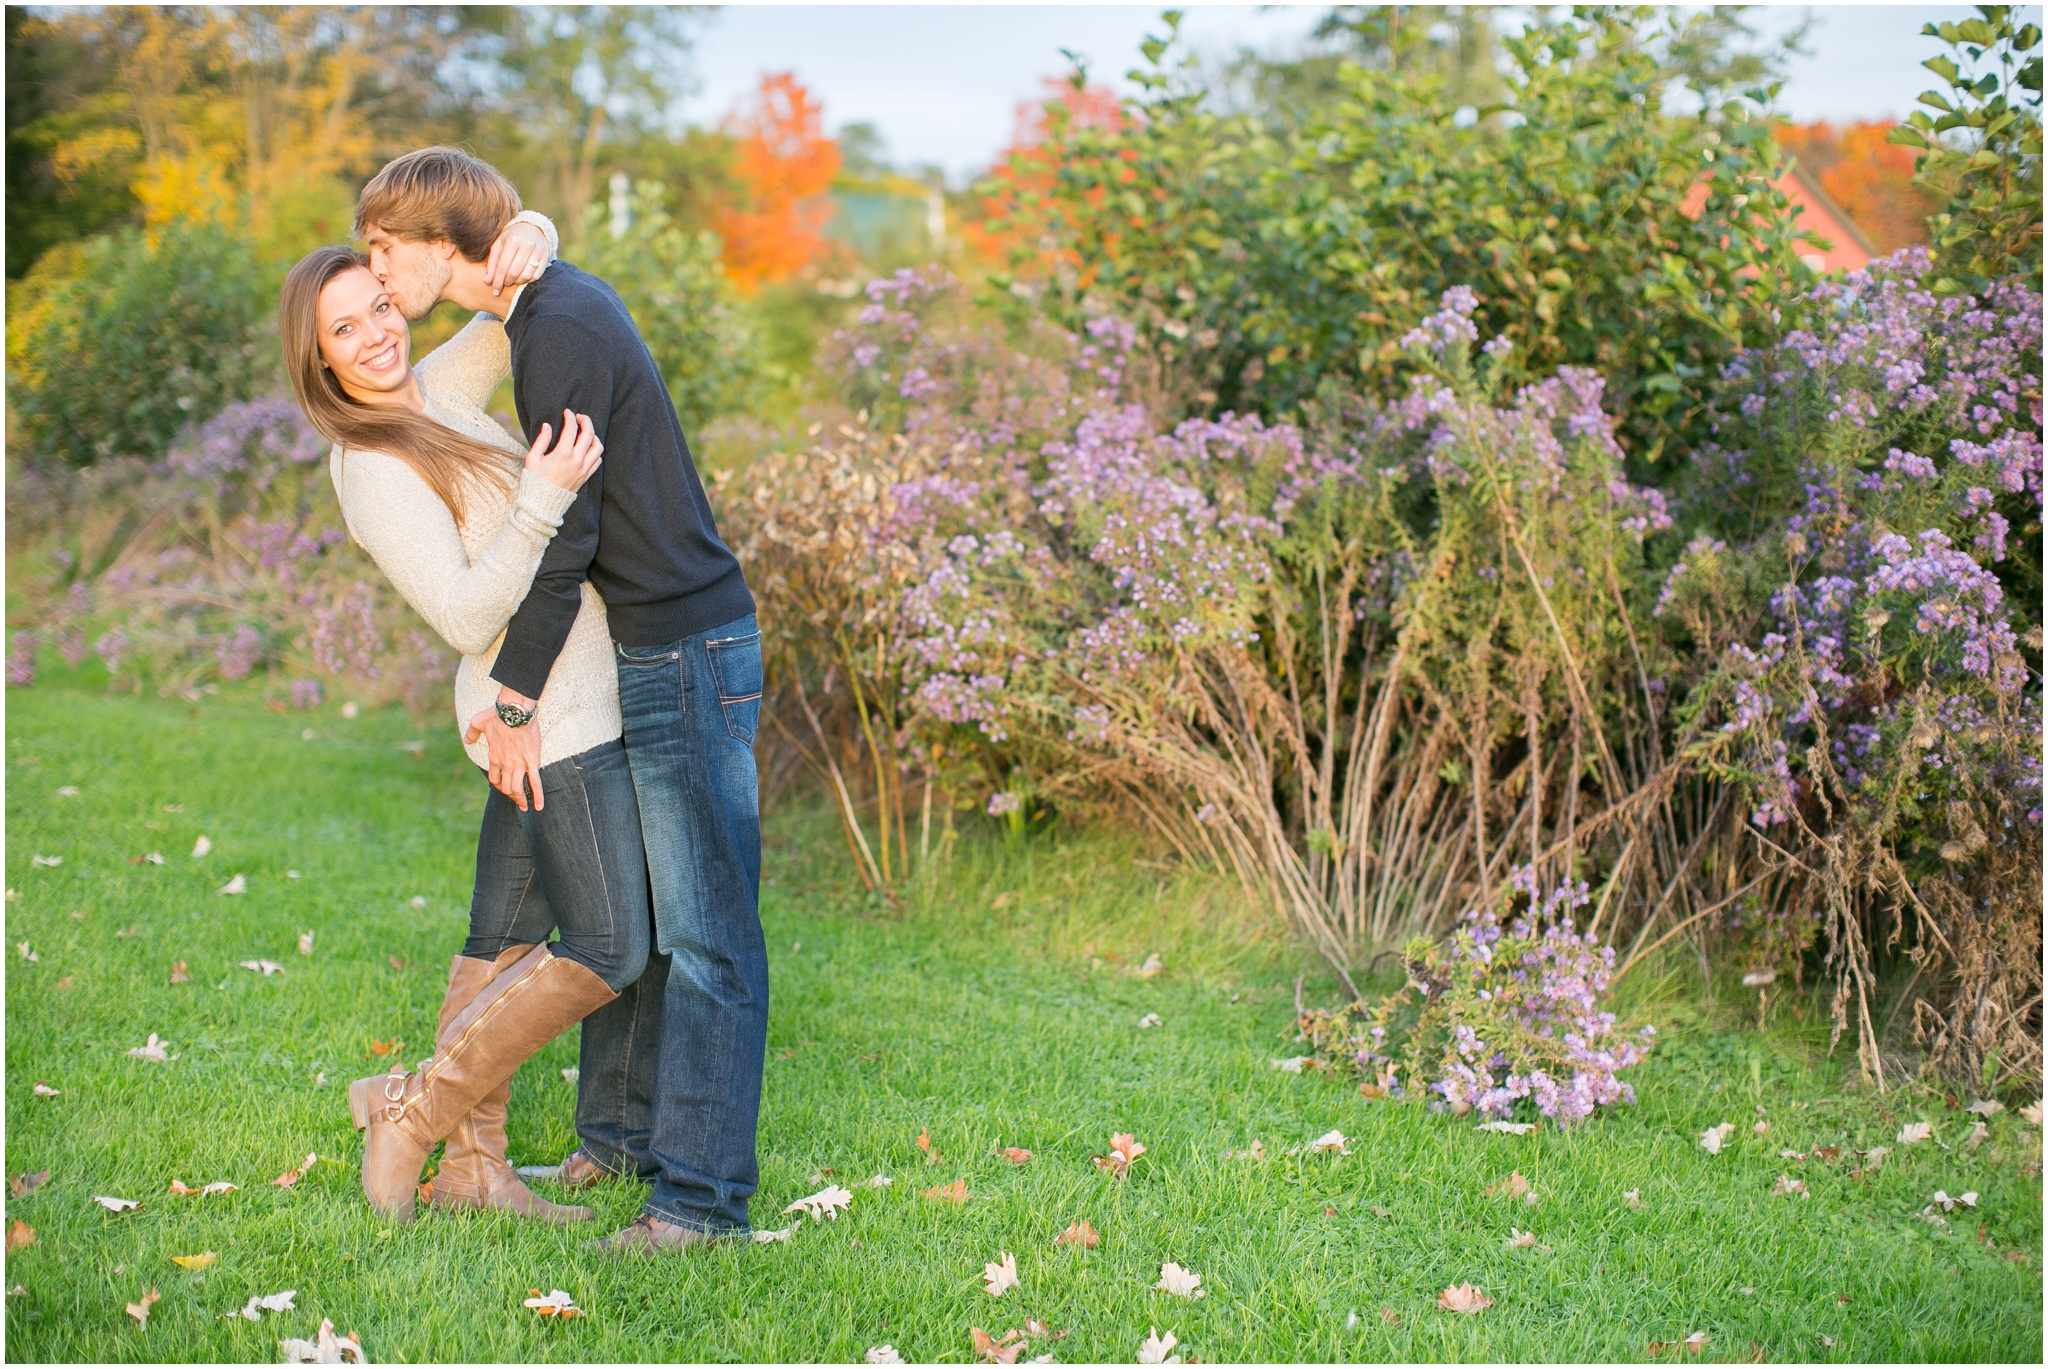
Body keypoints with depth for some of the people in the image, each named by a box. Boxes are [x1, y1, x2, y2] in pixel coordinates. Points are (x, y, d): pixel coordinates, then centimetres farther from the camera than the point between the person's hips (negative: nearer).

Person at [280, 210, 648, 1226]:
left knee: (507, 936, 12)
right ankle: (411, 1109, 4)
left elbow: (521, 306, 14)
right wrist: (543, 497, -31)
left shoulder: (437, 393, 6)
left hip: (546, 712, 9)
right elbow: (468, 617, -23)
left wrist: (523, 243, -10)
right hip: (557, 722, -9)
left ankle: (472, 1166, 19)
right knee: (608, 952, -5)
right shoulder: (374, 471, -18)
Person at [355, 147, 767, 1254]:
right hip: (635, 653, 10)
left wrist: (516, 701, -14)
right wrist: (514, 689, 17)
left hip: (688, 654, -10)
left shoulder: (562, 330, -17)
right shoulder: (556, 309, 14)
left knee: (702, 933, -7)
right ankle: (620, 1135, 28)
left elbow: (563, 534, -19)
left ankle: (703, 1194, -4)